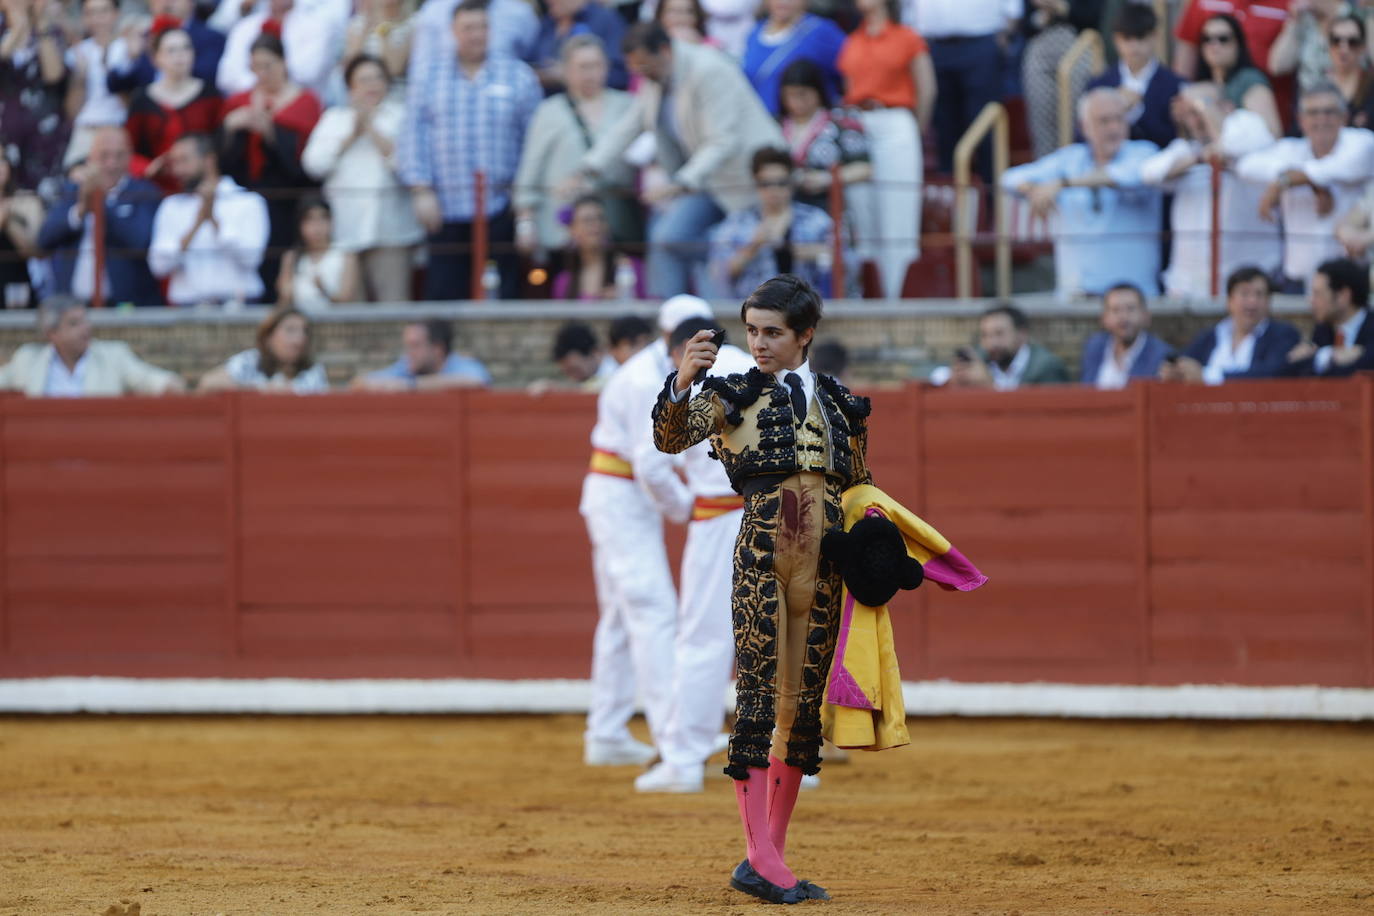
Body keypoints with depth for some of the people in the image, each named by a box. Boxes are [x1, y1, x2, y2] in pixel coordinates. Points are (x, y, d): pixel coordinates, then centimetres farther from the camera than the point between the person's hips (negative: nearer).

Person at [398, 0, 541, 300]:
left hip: (501, 207, -1)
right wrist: (421, 191, -5)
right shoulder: (427, 81, 11)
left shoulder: (518, 77, 8)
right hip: (446, 212, 1)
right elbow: (412, 137, 6)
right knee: (443, 296, -2)